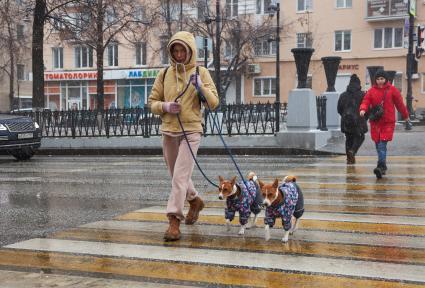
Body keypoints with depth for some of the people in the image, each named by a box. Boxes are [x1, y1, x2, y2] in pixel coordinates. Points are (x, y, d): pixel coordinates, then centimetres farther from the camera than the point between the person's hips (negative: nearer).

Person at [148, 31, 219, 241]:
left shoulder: (201, 73, 1)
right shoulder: (165, 74, 7)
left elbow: (214, 103, -3)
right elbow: (152, 102, 10)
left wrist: (200, 86, -18)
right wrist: (165, 106, -10)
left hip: (191, 131, -4)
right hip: (168, 131, 4)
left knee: (180, 176, -13)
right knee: (177, 176, 18)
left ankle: (174, 221, -10)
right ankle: (195, 201, 43)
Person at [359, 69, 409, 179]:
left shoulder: (392, 90, 1)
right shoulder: (371, 91, 5)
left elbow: (399, 103, 8)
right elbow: (366, 101, -2)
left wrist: (405, 116, 16)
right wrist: (363, 109, -25)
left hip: (388, 122, -3)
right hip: (375, 122, 3)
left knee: (382, 145, -15)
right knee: (378, 145, 9)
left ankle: (381, 167, -20)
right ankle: (383, 166, 22)